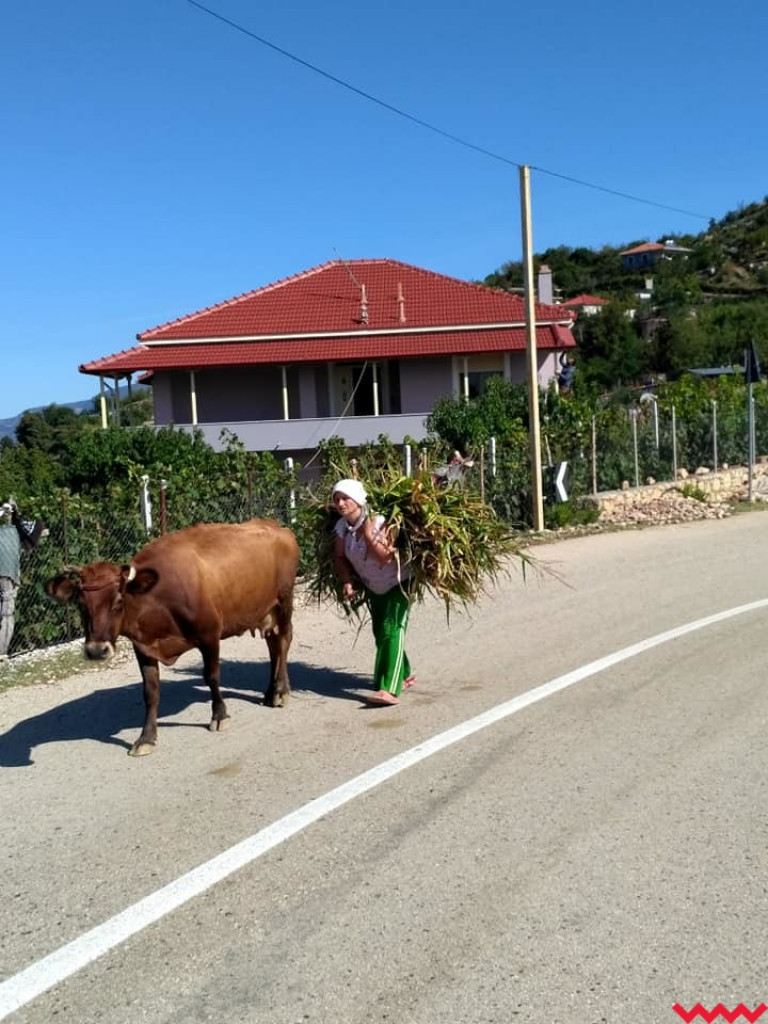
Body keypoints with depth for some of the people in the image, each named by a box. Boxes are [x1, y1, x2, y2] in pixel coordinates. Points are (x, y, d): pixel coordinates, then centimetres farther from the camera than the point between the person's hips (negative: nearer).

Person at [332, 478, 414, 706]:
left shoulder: (378, 522, -26)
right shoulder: (342, 526, -10)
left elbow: (385, 557, -34)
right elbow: (340, 557, -1)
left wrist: (368, 532, -35)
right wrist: (347, 582, -15)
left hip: (397, 584, -7)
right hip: (373, 588, 7)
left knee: (392, 631, -18)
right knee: (380, 633, 15)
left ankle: (389, 689, -26)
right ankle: (403, 675, 36)